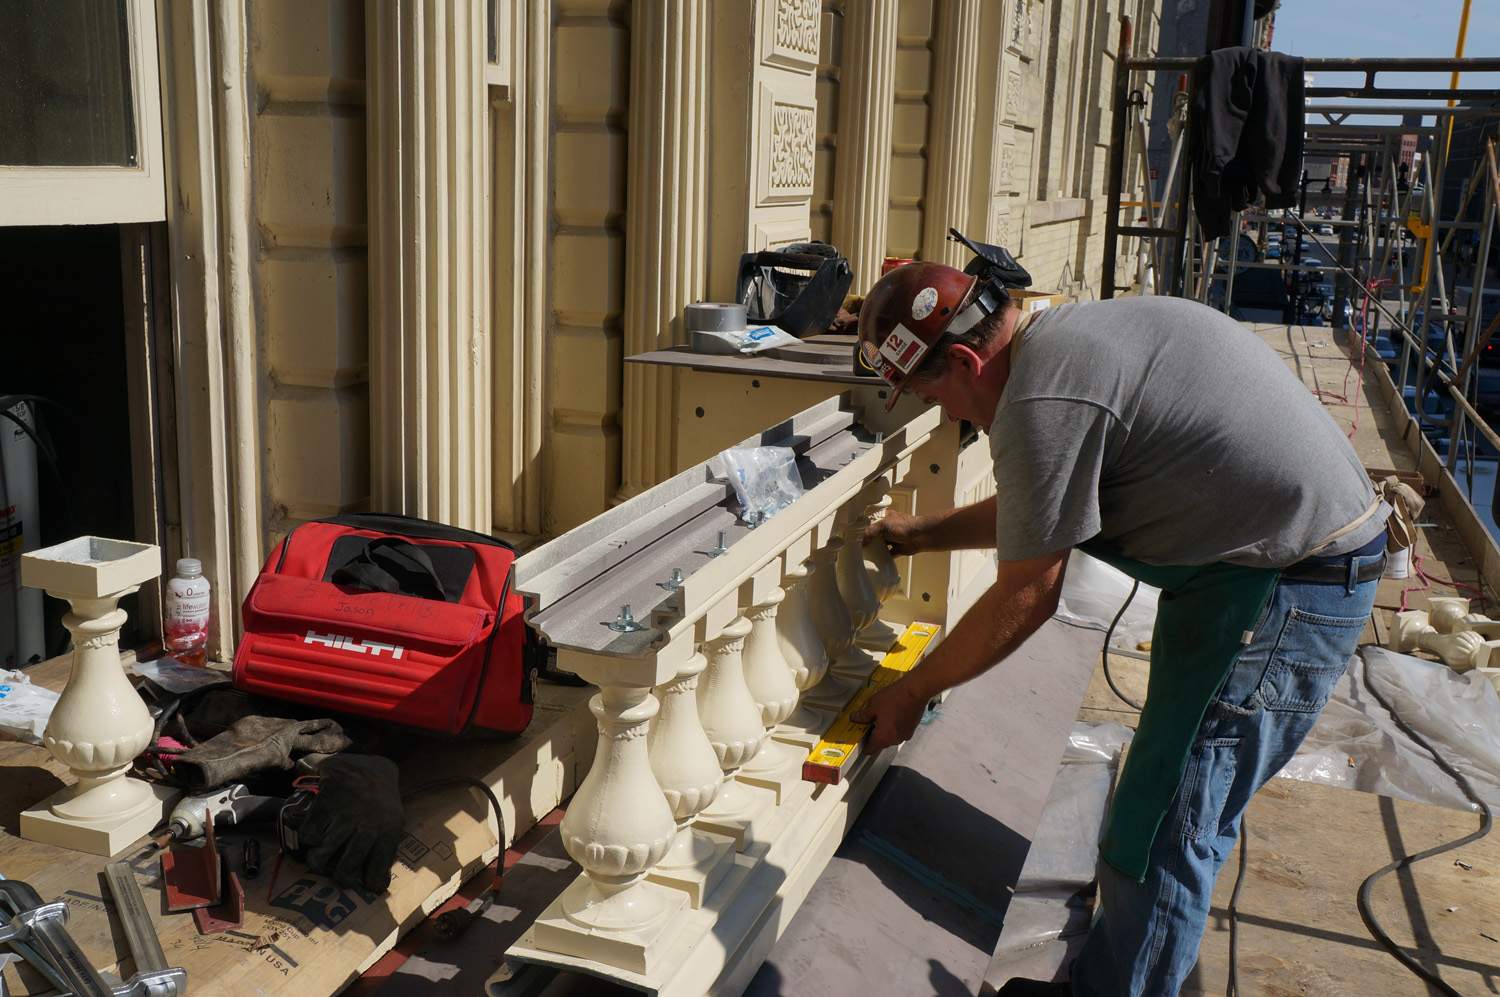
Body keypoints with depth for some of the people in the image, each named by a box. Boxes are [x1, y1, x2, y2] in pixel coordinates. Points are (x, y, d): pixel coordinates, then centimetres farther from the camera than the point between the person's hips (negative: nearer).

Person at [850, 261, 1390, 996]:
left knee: (1161, 835, -2)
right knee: (1181, 818, 20)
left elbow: (1024, 600, -14)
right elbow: (1032, 510, 23)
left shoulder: (1042, 403, -22)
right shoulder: (1067, 335, 9)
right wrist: (922, 534, 29)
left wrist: (911, 692, -2)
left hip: (1285, 587, -11)